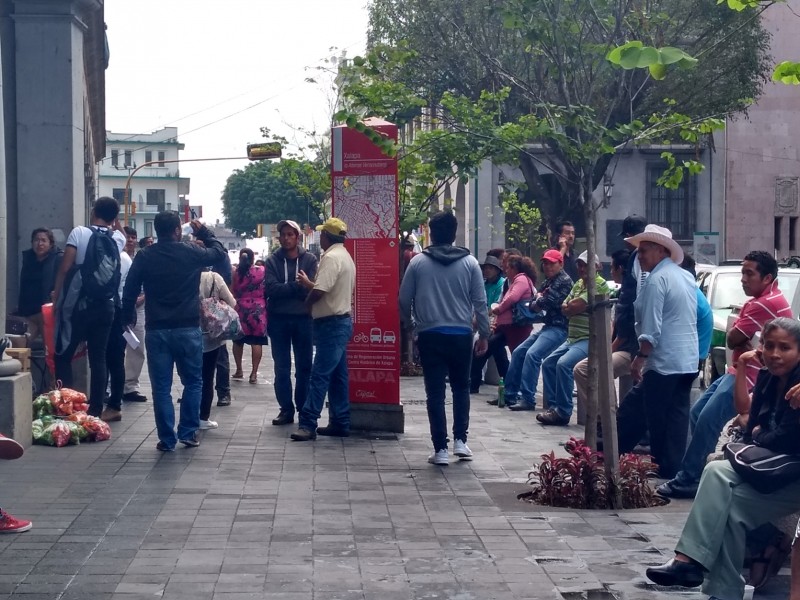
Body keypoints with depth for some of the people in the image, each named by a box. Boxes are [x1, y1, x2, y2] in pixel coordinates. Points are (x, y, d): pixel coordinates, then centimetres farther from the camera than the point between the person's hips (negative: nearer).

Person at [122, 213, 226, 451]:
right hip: (188, 329, -1)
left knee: (161, 387, 5)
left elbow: (129, 292, 0)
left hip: (156, 331, 1)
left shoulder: (144, 257, -1)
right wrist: (203, 231, 27)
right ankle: (188, 432, 11)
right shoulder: (192, 253, -3)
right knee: (193, 382, 14)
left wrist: (128, 317, 15)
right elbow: (219, 251, 15)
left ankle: (167, 439, 5)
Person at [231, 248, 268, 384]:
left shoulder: (235, 273, -1)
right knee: (256, 342, 0)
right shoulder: (262, 271, -4)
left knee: (238, 341, 15)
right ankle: (254, 373, -1)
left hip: (241, 309, 1)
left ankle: (239, 370, 22)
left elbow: (233, 293, 3)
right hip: (258, 309, -1)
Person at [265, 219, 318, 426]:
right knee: (282, 368, 6)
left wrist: (284, 289, -13)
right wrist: (296, 286, -17)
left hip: (303, 318, -1)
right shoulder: (273, 260, 3)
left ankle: (304, 409, 13)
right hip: (279, 319, 1)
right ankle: (286, 409, 14)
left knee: (304, 367, 5)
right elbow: (270, 289, -11)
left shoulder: (309, 259, 2)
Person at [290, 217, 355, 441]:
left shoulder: (331, 257, -17)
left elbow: (319, 292, -23)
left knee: (320, 375, -11)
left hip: (331, 324, -10)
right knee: (338, 376, 11)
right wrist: (307, 283, 22)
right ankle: (340, 423, 13)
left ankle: (307, 424, -13)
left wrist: (307, 302, -4)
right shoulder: (345, 256, 17)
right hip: (341, 321, 10)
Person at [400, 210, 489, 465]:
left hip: (430, 335, -1)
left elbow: (404, 300, 3)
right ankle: (460, 440, 13)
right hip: (461, 335, 1)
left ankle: (441, 449, 2)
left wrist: (409, 322, 22)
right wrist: (484, 334, 9)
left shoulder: (418, 262, -2)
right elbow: (480, 302, 0)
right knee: (461, 388, 19)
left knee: (435, 393, 3)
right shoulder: (469, 262, -1)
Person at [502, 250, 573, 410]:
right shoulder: (548, 282, 19)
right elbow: (533, 304, 15)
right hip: (547, 326, 10)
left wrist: (539, 302, 3)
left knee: (532, 354, -25)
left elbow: (548, 302, -18)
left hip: (559, 328, -10)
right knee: (518, 352, 11)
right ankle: (510, 394, 17)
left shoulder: (565, 281, -10)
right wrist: (538, 303, -7)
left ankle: (528, 399, -25)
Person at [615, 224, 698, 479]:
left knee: (658, 417, 0)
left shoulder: (657, 279, -13)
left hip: (664, 361, -9)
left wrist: (640, 357, -13)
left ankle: (665, 468, 4)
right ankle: (673, 467, 9)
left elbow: (651, 327, -18)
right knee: (677, 415, 7)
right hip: (688, 360, 9)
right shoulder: (686, 277, 14)